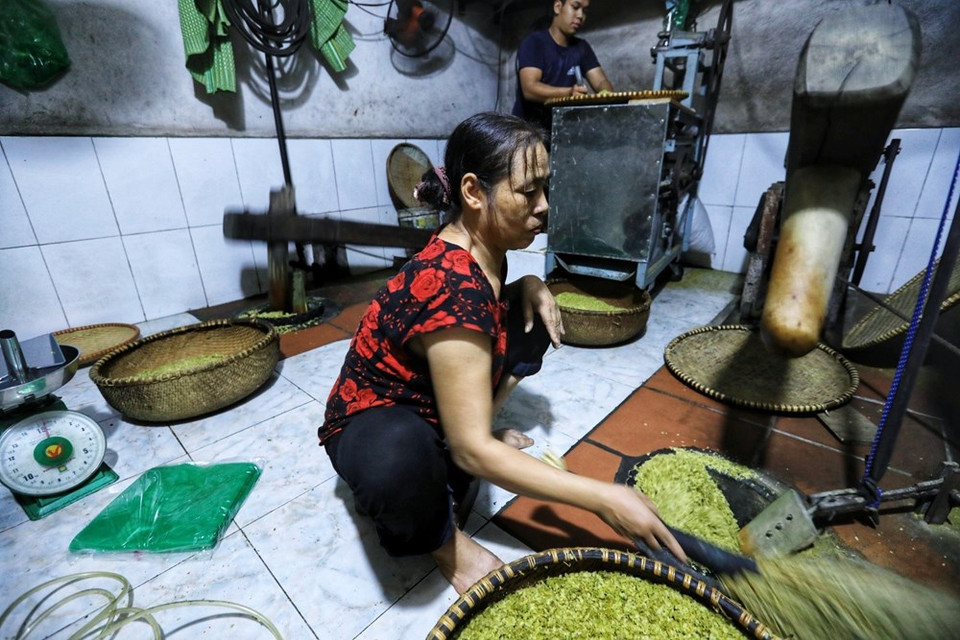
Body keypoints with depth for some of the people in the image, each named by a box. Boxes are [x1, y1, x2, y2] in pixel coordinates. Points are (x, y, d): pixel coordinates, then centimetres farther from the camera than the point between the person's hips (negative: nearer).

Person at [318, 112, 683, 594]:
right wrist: (603, 499, -27)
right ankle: (442, 539, -6)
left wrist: (528, 286, -9)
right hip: (373, 421, -8)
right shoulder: (452, 287, -34)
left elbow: (491, 307, 14)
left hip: (435, 402, 8)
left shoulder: (478, 249, -9)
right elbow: (471, 451, -32)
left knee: (534, 316, 4)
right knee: (400, 460, -43)